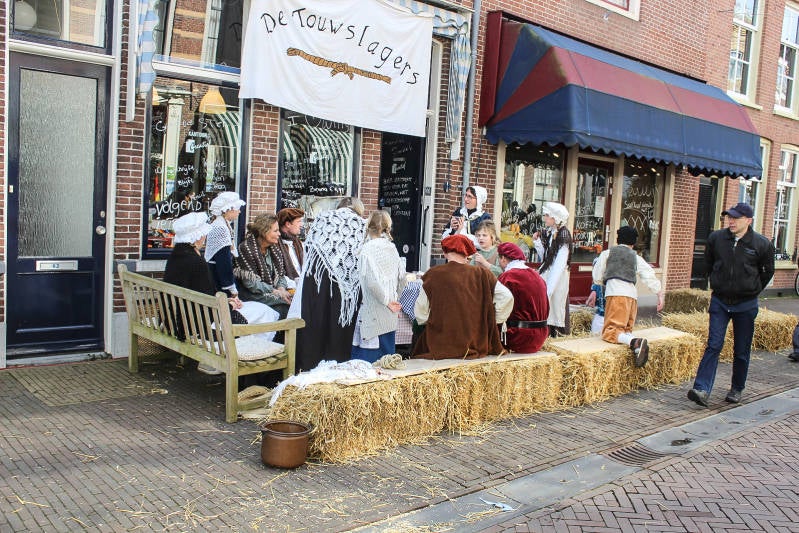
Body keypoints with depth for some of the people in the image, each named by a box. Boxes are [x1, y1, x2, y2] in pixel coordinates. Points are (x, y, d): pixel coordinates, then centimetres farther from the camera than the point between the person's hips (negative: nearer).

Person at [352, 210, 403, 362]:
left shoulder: (368, 249, -13)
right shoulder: (392, 247, 7)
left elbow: (373, 281, -22)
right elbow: (401, 277, 11)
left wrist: (386, 301, -10)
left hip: (373, 316, -7)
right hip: (390, 317, 7)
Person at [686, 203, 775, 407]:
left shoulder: (762, 244, -8)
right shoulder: (716, 238, -3)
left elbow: (768, 272, 8)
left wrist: (753, 290, 9)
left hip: (746, 305, -1)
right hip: (720, 301, 1)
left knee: (742, 350, 9)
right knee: (713, 345, -7)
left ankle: (737, 389, 25)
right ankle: (702, 389, -13)